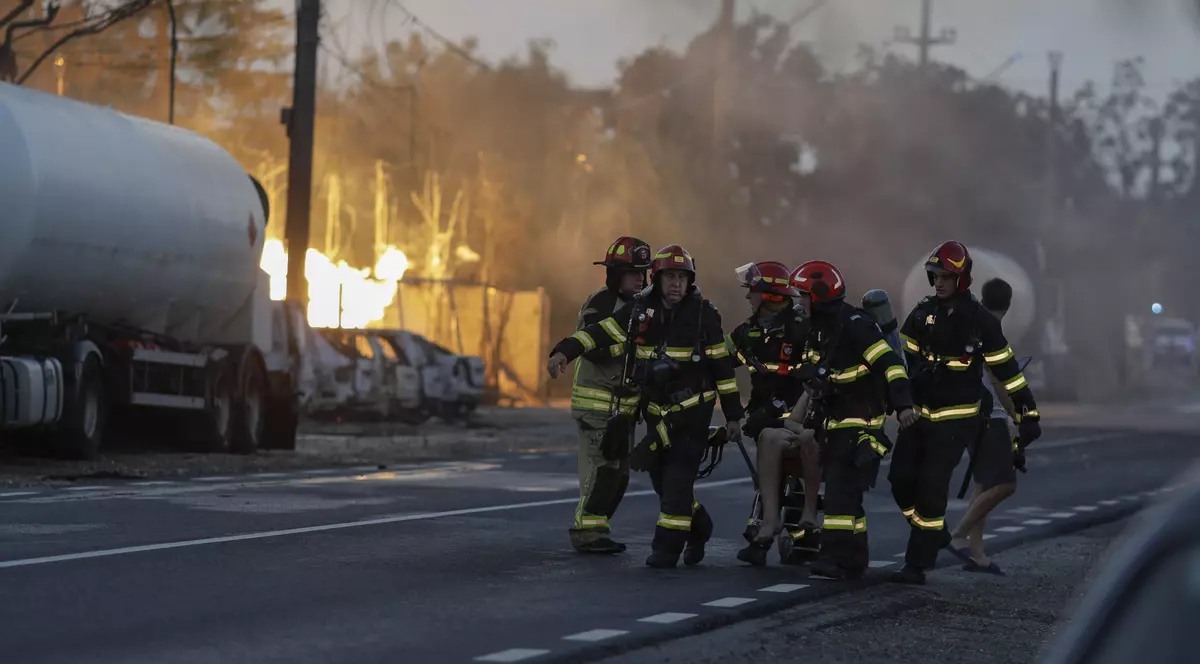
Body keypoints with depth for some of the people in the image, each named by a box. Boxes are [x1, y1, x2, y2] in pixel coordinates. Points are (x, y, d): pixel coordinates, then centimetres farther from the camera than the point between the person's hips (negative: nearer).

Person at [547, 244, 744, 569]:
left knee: (677, 480, -12)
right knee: (661, 479, 10)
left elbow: (722, 365, -5)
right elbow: (600, 332, -8)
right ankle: (698, 528, 32)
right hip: (656, 411, 4)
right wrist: (565, 351, -24)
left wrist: (732, 415, -5)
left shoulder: (704, 314, -8)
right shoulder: (639, 310, 0)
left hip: (693, 410, -4)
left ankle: (668, 547, -6)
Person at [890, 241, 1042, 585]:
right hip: (919, 412, 5)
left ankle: (917, 563, -4)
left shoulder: (980, 321, -6)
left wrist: (1028, 413, -4)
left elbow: (1006, 368, -3)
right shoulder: (923, 313, 5)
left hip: (955, 417, -5)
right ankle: (934, 534, 25)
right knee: (901, 479, 1)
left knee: (932, 488, -10)